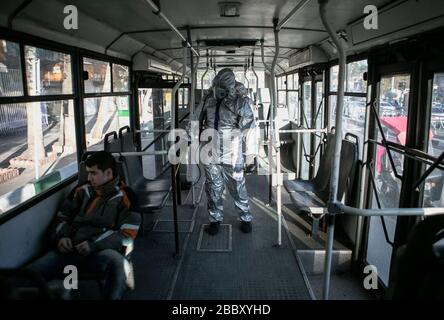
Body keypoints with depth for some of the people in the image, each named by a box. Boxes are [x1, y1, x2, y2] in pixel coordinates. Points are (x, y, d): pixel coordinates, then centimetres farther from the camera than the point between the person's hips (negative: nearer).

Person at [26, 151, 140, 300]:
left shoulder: (123, 197, 3)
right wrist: (62, 236, 4)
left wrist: (95, 244, -14)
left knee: (118, 264, -39)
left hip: (102, 251, -4)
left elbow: (127, 234, -4)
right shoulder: (83, 191, 19)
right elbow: (62, 217, 26)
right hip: (70, 250, 4)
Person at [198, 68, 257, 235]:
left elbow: (249, 129, -11)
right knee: (213, 190, 13)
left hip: (232, 156, -3)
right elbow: (199, 121, 14)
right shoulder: (208, 99, 3)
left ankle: (246, 219, 29)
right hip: (210, 154, 4)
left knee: (238, 189, 9)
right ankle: (215, 219, 31)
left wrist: (250, 155, -13)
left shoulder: (240, 101, -11)